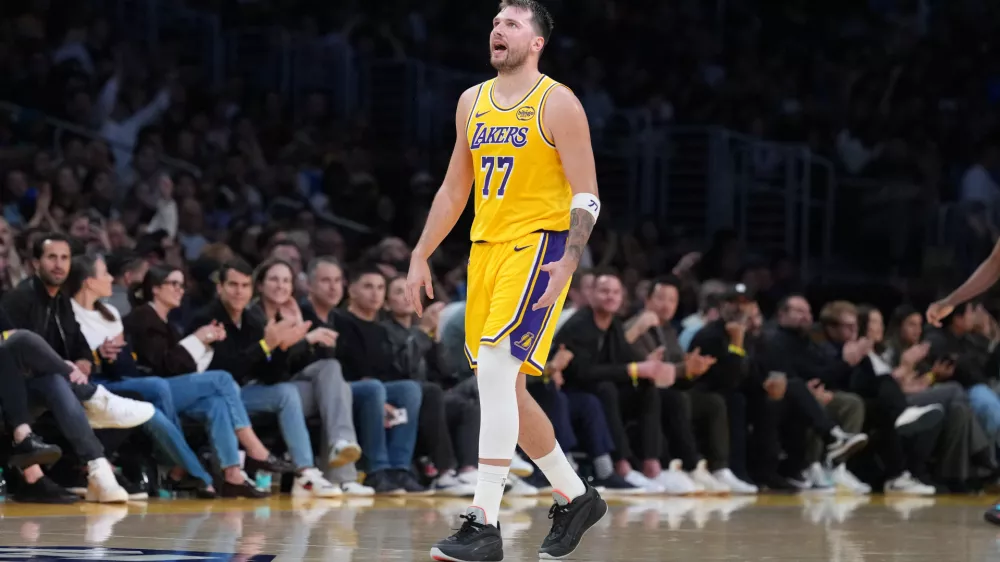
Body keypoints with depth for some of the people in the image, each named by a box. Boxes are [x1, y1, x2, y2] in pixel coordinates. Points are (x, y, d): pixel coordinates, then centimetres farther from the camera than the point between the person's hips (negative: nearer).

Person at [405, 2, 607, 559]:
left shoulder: (557, 104, -7)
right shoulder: (473, 102, 13)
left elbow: (586, 196, -10)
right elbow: (454, 189, 20)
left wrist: (568, 261, -23)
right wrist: (421, 256, 16)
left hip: (538, 246, -8)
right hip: (486, 247, 8)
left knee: (496, 370, -20)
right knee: (503, 386, 10)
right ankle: (576, 498, 27)